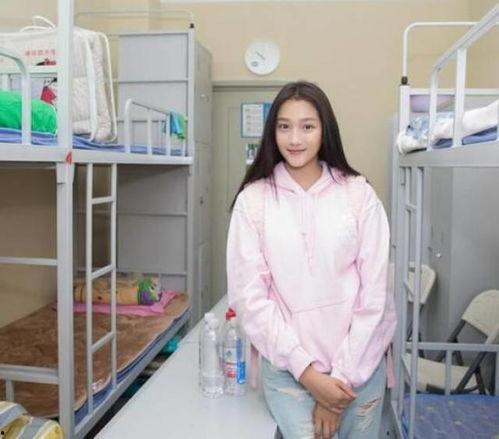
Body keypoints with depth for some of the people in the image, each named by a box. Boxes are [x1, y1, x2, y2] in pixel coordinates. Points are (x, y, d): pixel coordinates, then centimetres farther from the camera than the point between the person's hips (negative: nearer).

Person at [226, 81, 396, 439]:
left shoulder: (359, 195, -4)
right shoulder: (252, 200, -5)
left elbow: (373, 293, -5)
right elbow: (250, 296, -9)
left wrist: (342, 376, -8)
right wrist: (307, 371, -12)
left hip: (360, 365, 2)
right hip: (287, 368, -1)